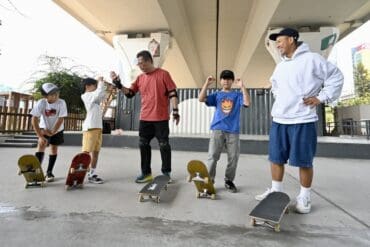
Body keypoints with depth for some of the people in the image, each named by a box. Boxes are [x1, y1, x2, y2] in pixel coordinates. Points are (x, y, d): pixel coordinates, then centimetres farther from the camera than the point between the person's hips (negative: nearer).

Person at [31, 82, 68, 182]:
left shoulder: (61, 103, -24)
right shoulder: (41, 103, -22)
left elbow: (60, 119, -21)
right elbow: (34, 120, -22)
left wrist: (52, 132, -18)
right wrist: (40, 135, -25)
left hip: (57, 129, 0)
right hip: (44, 128, 0)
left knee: (54, 149, 4)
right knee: (42, 144, -19)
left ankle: (49, 172, 16)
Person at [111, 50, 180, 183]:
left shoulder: (163, 74, -2)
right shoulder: (140, 78, 12)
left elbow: (172, 93, -5)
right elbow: (129, 93, 11)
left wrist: (175, 110, -12)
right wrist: (119, 84, -3)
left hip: (161, 118, -5)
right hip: (144, 118, 6)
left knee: (164, 144, 3)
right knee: (143, 145, 8)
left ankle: (166, 172, 18)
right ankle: (146, 173, 21)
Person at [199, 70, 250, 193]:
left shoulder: (237, 95, 9)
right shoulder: (216, 95, 11)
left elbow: (247, 103, -9)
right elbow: (201, 99, -2)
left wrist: (242, 87, -11)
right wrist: (207, 83, -7)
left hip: (233, 131, 1)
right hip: (217, 130, 0)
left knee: (233, 157, 6)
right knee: (212, 156, -4)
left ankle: (229, 181, 23)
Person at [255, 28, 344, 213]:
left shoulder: (311, 59, -4)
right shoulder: (280, 66, 17)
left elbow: (336, 77, 0)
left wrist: (321, 97, -6)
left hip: (302, 120, -6)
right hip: (279, 120, 7)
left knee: (304, 161, 4)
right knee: (276, 158, 10)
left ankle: (304, 197, 19)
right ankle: (276, 191, 23)